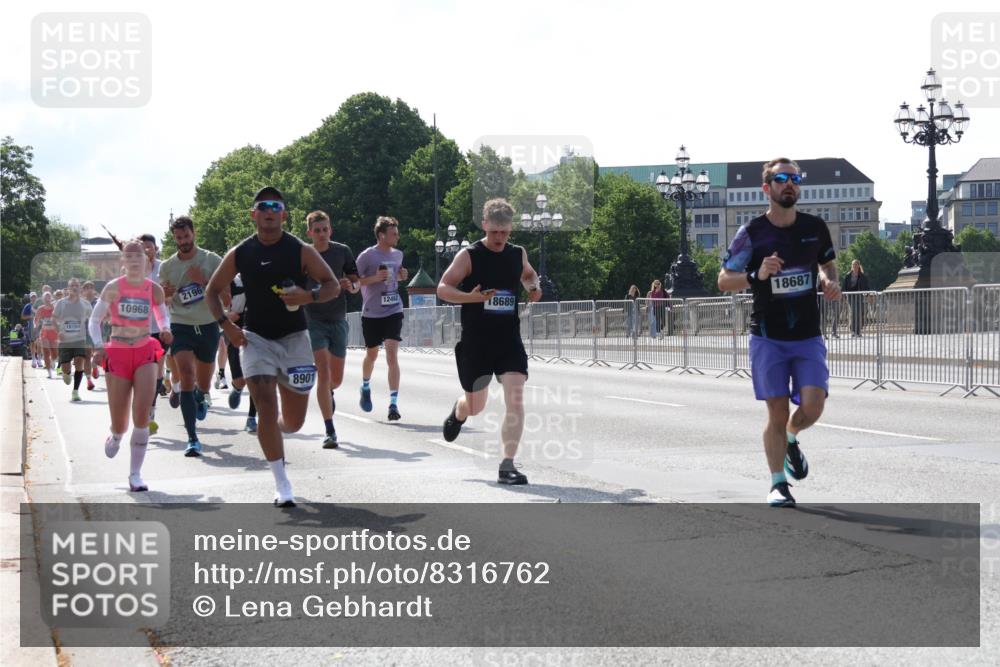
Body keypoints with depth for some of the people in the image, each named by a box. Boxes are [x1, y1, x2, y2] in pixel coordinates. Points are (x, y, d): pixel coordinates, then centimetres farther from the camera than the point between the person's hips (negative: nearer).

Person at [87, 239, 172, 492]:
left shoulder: (154, 289, 1)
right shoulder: (114, 288, -5)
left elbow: (163, 317, 16)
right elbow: (94, 320, 2)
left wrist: (165, 330, -5)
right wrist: (98, 346, -13)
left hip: (145, 353, 1)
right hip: (117, 355, -1)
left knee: (141, 415, -15)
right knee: (120, 423, 2)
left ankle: (135, 474, -5)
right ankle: (116, 436, 43)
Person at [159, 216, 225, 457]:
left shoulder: (212, 260, -3)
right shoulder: (167, 266, 3)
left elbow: (226, 299, -4)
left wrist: (204, 282, -17)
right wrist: (165, 294, -10)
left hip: (208, 327, 0)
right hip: (181, 327, 0)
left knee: (204, 383, 13)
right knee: (187, 375, -19)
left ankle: (201, 397, 54)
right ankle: (192, 439, -19)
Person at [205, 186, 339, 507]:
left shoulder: (301, 251, -5)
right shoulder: (239, 254, 0)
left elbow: (333, 285, -3)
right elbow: (212, 291, 10)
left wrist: (308, 296, -23)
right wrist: (226, 325, -5)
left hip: (294, 338, 0)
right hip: (256, 338, 0)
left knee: (294, 421, 5)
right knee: (266, 406, -15)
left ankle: (272, 432, 43)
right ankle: (282, 485, -8)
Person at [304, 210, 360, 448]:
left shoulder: (342, 251, 1)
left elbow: (357, 283, 5)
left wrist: (350, 285, -15)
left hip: (338, 319, 2)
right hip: (313, 320, -2)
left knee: (336, 379, 10)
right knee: (323, 373, -15)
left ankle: (328, 393, 48)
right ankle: (330, 432, -11)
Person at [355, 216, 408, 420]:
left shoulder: (398, 254, 8)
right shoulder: (367, 256, -9)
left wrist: (401, 276, 3)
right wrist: (374, 278, -20)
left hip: (394, 312, 2)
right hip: (372, 313, -2)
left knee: (392, 356, -10)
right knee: (372, 354, 15)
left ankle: (394, 404, -11)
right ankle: (366, 387, 45)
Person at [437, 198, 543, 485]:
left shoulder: (518, 254, 6)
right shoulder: (469, 256, -8)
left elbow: (528, 274, 27)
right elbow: (442, 289, -10)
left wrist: (533, 287, 3)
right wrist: (471, 297, -28)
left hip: (510, 341, 2)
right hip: (475, 343, -2)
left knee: (515, 400, -15)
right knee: (476, 407, 12)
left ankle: (507, 466, -11)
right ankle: (458, 412, 51)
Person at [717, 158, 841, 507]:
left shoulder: (815, 228, 4)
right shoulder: (751, 233, -5)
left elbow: (827, 262, 23)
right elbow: (724, 281, -3)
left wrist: (830, 281, 0)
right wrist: (757, 276, -21)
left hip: (808, 337, 2)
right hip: (768, 337, -2)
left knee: (813, 405, -10)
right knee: (777, 413, -3)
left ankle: (791, 440, 24)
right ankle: (778, 484, 10)